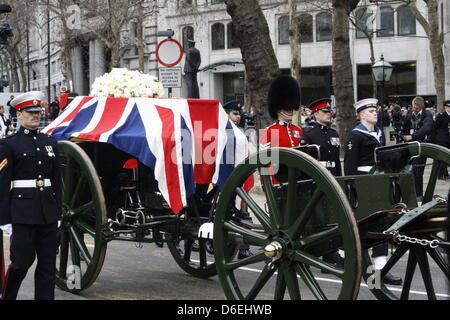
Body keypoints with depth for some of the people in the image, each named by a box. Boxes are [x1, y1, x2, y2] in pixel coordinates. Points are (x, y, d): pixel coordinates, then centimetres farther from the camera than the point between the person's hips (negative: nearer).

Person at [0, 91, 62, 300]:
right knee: (22, 261, 0)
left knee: (48, 263, 6)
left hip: (48, 213, 5)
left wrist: (58, 212, 12)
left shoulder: (50, 143, 13)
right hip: (23, 211, -5)